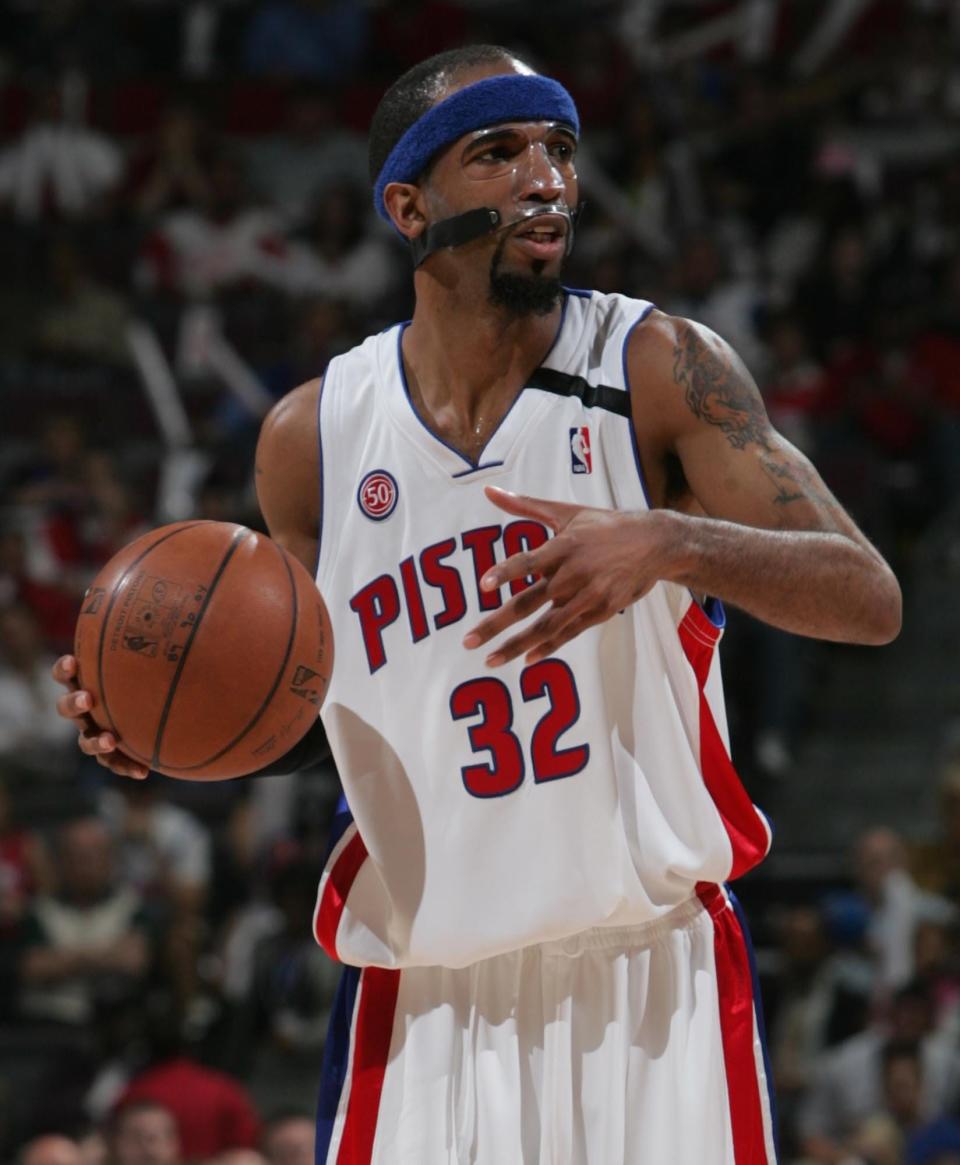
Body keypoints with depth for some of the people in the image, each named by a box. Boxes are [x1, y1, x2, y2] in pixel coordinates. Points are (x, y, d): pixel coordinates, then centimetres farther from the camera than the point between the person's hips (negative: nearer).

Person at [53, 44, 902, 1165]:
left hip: (652, 975, -1)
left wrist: (666, 544, -28)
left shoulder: (657, 369, -5)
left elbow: (870, 600, -12)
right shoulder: (313, 435, 2)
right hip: (422, 994, 1)